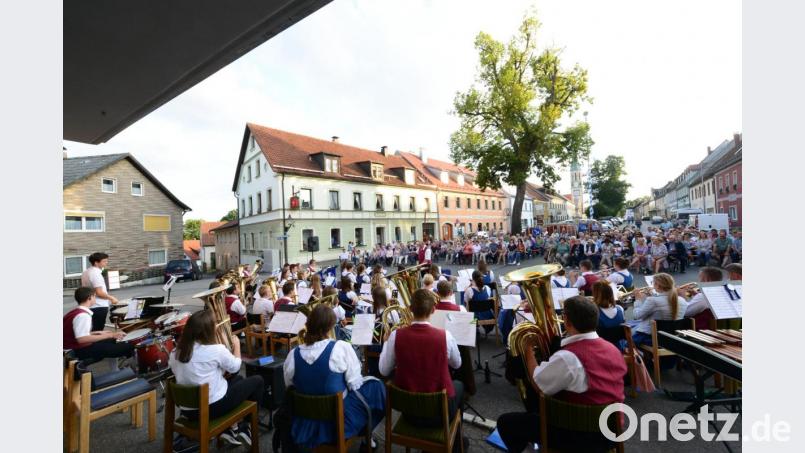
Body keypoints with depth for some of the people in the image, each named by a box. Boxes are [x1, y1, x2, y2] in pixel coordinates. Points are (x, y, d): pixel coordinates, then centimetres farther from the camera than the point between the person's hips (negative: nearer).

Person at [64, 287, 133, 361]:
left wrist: (98, 332, 21)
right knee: (128, 347, -19)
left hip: (77, 346, 10)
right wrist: (109, 335, -26)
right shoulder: (83, 315, -22)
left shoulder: (76, 312, 8)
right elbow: (82, 339, -31)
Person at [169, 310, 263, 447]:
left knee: (238, 379, 27)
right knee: (257, 380, 13)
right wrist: (236, 345, 12)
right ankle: (246, 427, 23)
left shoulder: (175, 352, -3)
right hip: (214, 407, -7)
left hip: (187, 409, 7)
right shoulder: (216, 350, -20)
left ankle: (231, 428, 22)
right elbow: (235, 367, -3)